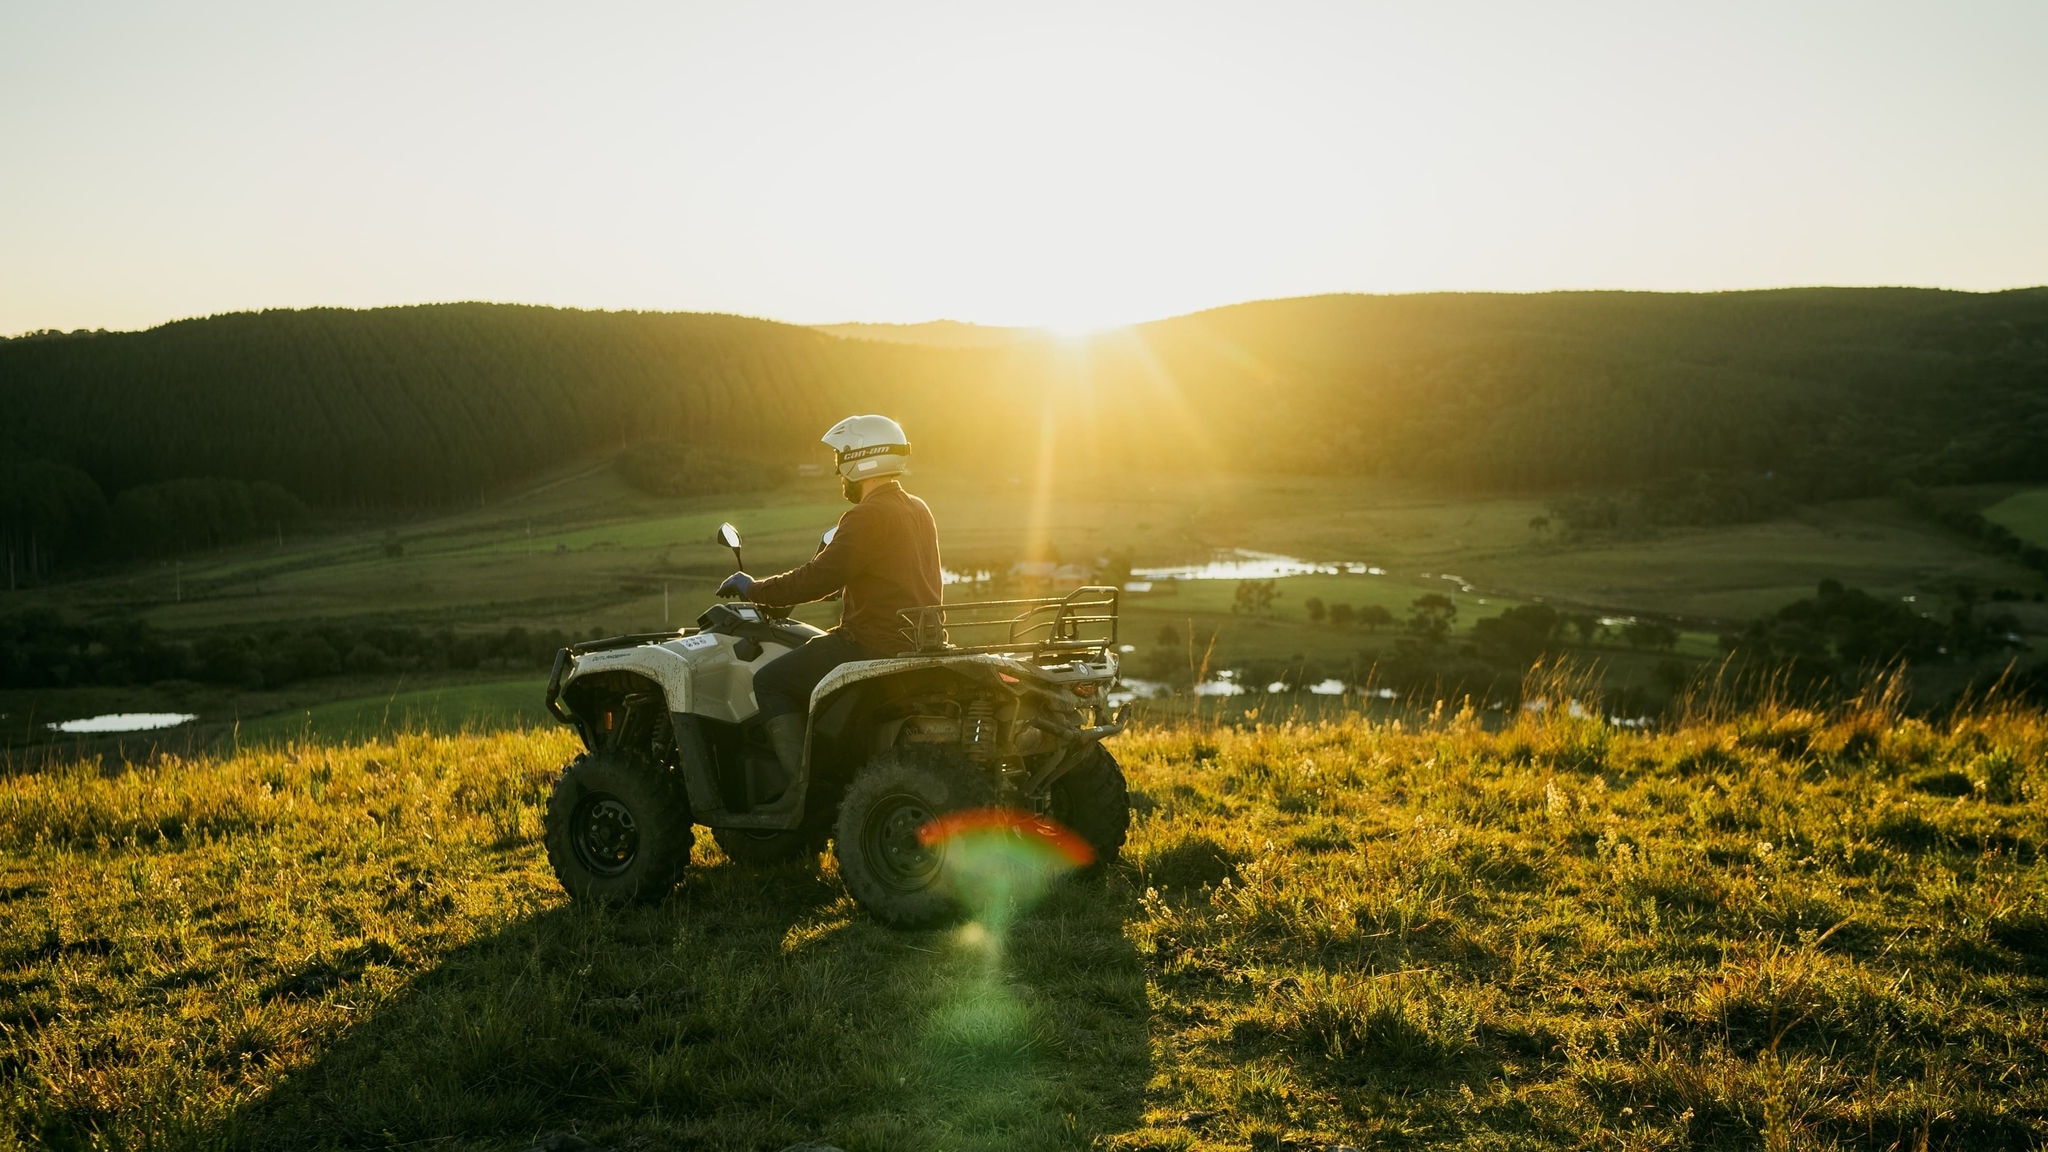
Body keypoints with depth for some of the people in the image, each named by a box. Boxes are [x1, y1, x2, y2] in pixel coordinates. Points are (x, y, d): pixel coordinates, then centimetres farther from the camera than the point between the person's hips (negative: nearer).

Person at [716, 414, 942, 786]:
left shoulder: (868, 517, -16)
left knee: (771, 681, 2)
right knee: (806, 666, 30)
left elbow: (817, 580, -18)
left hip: (875, 648, -10)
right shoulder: (918, 511, 13)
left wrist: (754, 589, -3)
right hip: (918, 643, 10)